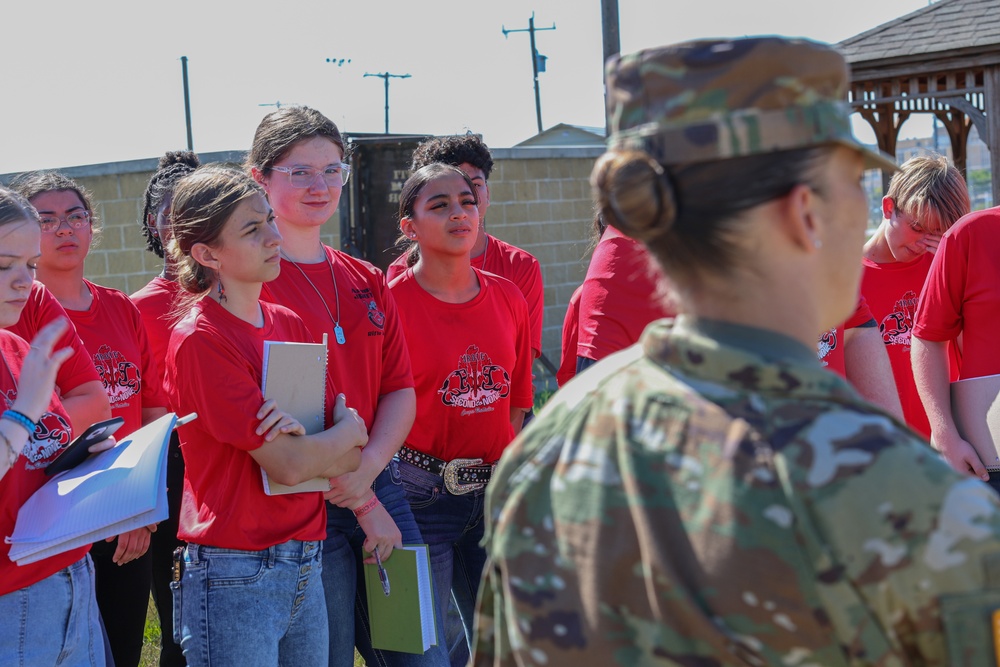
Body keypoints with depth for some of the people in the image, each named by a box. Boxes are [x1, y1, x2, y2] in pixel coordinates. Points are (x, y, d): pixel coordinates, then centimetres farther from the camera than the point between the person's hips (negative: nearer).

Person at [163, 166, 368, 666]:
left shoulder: (291, 325, 8)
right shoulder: (200, 339, -14)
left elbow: (352, 455, 4)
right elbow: (288, 465, -18)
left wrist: (305, 442, -17)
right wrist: (345, 431, 1)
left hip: (305, 567, 7)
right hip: (235, 576, -7)